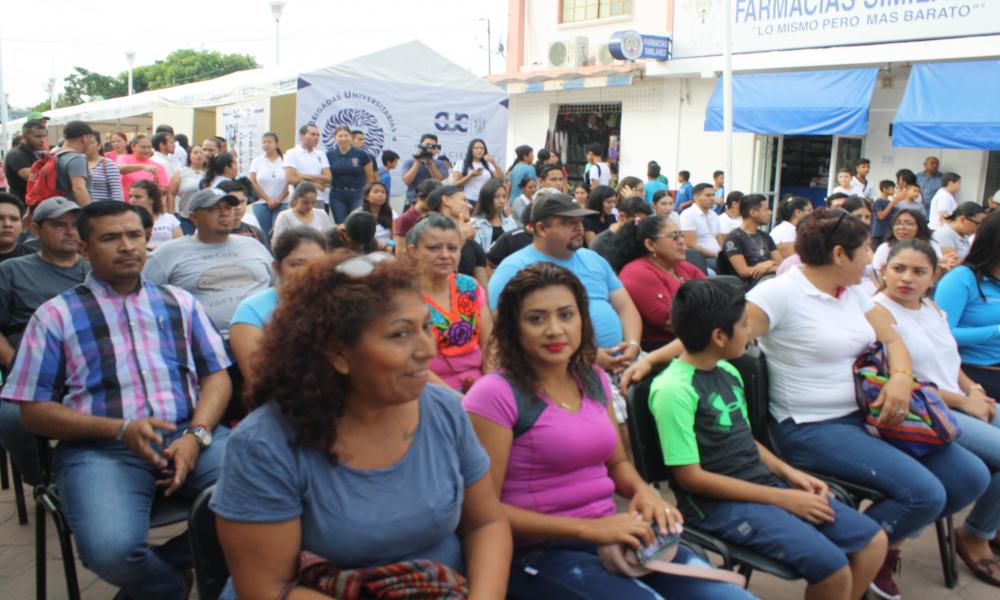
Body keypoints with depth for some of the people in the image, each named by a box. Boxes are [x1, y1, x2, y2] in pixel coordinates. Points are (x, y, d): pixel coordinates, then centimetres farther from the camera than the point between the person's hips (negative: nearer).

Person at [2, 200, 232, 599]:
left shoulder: (179, 302, 18)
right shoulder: (55, 315, 9)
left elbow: (217, 375, 12)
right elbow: (34, 410, 5)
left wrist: (196, 435, -8)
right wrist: (120, 429, -11)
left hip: (188, 435, 3)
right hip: (100, 448, -2)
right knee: (112, 551, -32)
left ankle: (163, 564, 0)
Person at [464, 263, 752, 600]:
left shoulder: (593, 379, 8)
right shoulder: (494, 394, -14)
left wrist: (643, 491, -2)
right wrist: (587, 527, -19)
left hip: (614, 538, 7)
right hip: (541, 552, -6)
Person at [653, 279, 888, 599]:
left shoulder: (728, 372, 7)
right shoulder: (674, 390, -19)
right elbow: (691, 476, -18)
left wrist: (789, 473, 1)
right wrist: (780, 498, -15)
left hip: (764, 482, 9)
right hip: (718, 502, -8)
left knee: (873, 540, 3)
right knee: (832, 566, -22)